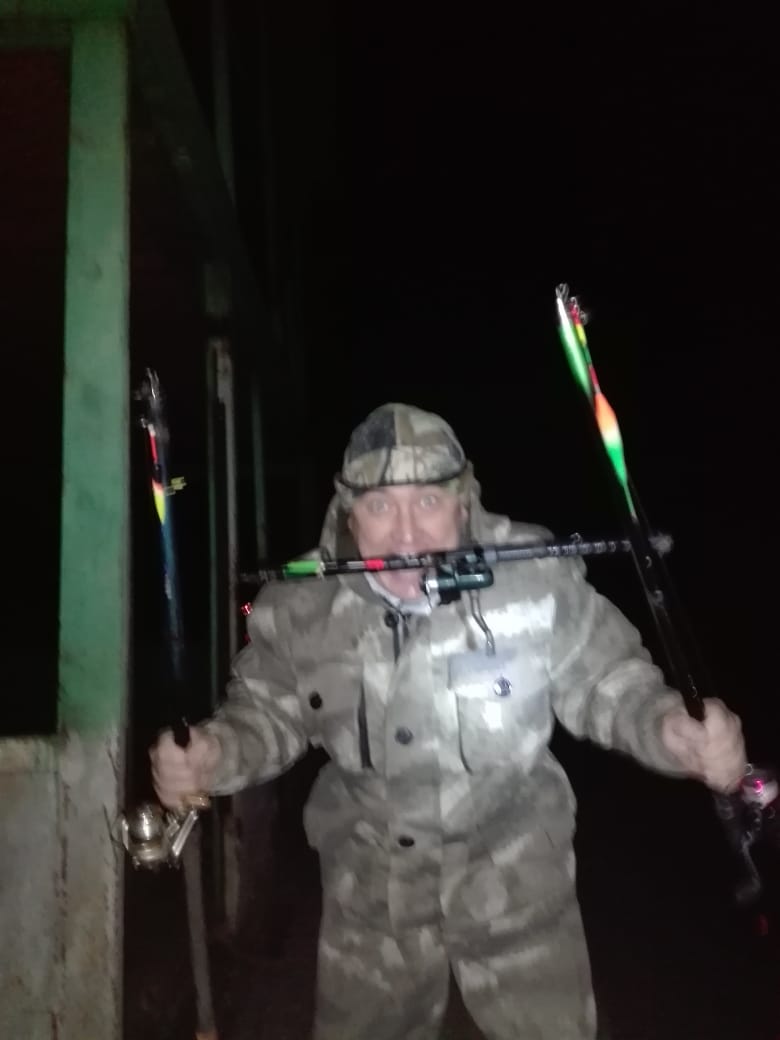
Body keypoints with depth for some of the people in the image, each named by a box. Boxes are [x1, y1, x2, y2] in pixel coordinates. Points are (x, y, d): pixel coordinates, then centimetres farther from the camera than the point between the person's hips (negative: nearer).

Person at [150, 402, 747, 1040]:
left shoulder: (535, 577, -23)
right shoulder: (301, 606, -15)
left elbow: (604, 682, -10)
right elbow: (267, 713, -1)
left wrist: (673, 730, -30)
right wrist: (212, 754, -21)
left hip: (514, 886, -2)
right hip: (370, 894, 3)